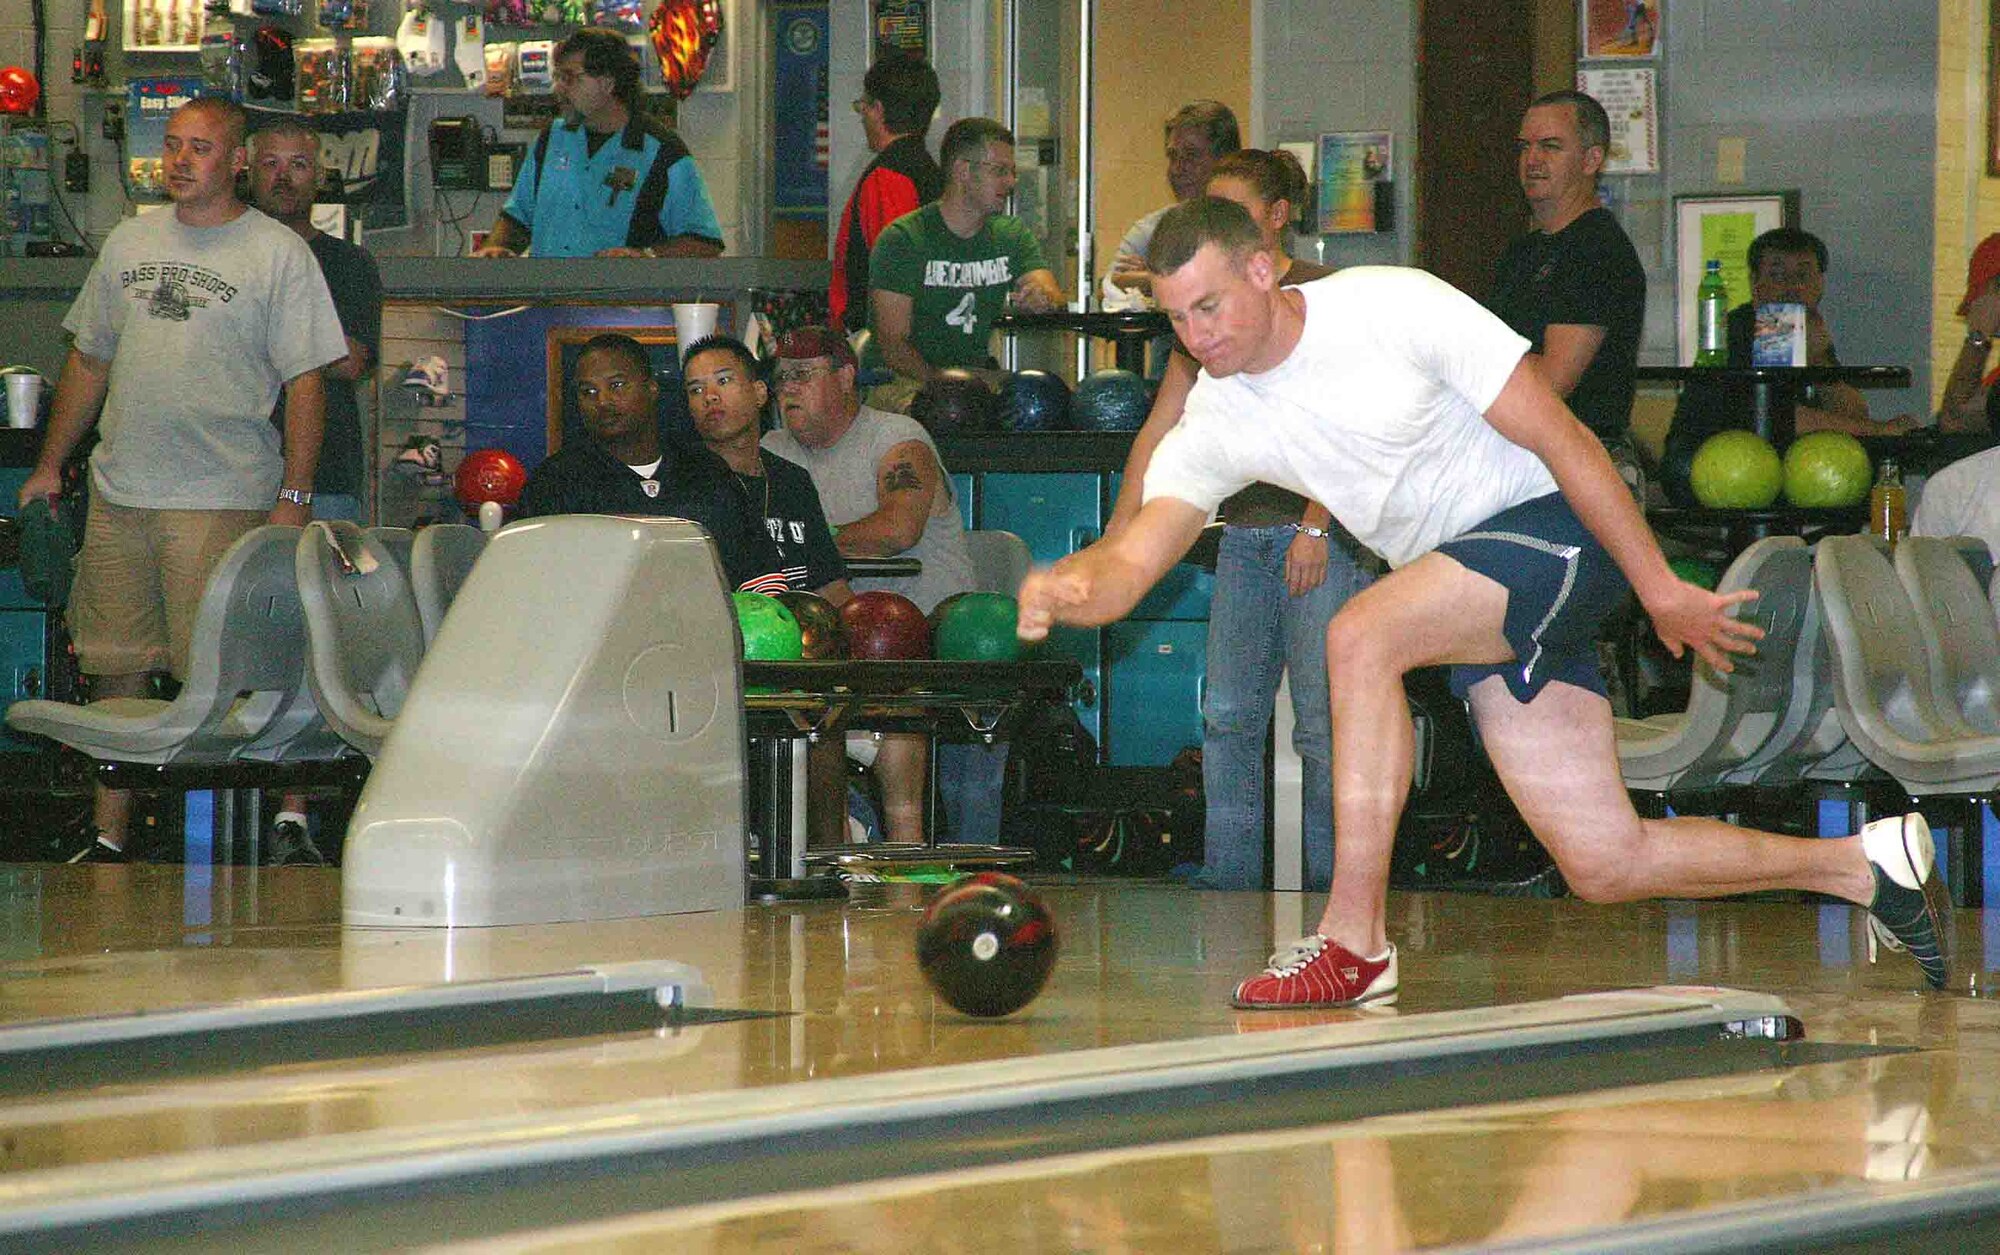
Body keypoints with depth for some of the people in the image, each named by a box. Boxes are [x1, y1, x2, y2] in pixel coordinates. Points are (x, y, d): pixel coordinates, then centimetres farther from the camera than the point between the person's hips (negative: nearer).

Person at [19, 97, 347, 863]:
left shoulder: (279, 254, -1)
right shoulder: (130, 242, 15)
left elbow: (307, 381, -4)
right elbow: (89, 360, 22)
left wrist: (295, 495, -10)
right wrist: (51, 463, 20)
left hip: (223, 499, -5)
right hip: (119, 495, 5)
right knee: (116, 671, 7)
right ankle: (107, 838, 13)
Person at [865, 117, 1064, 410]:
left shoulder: (1011, 235, 13)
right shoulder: (902, 239, -6)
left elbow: (1054, 298, -1)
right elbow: (892, 344, -11)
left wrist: (1043, 298, -27)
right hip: (906, 382, -5)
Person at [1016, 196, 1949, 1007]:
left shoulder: (1392, 307, -16)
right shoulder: (1215, 424, 0)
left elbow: (1562, 441, -14)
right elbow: (1130, 563, -7)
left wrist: (1661, 592, -15)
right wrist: (1063, 588, -32)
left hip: (1557, 532, -7)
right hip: (1475, 604, 7)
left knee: (1359, 637, -30)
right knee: (1603, 865, 1)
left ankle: (1355, 944, -26)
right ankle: (1869, 866, 19)